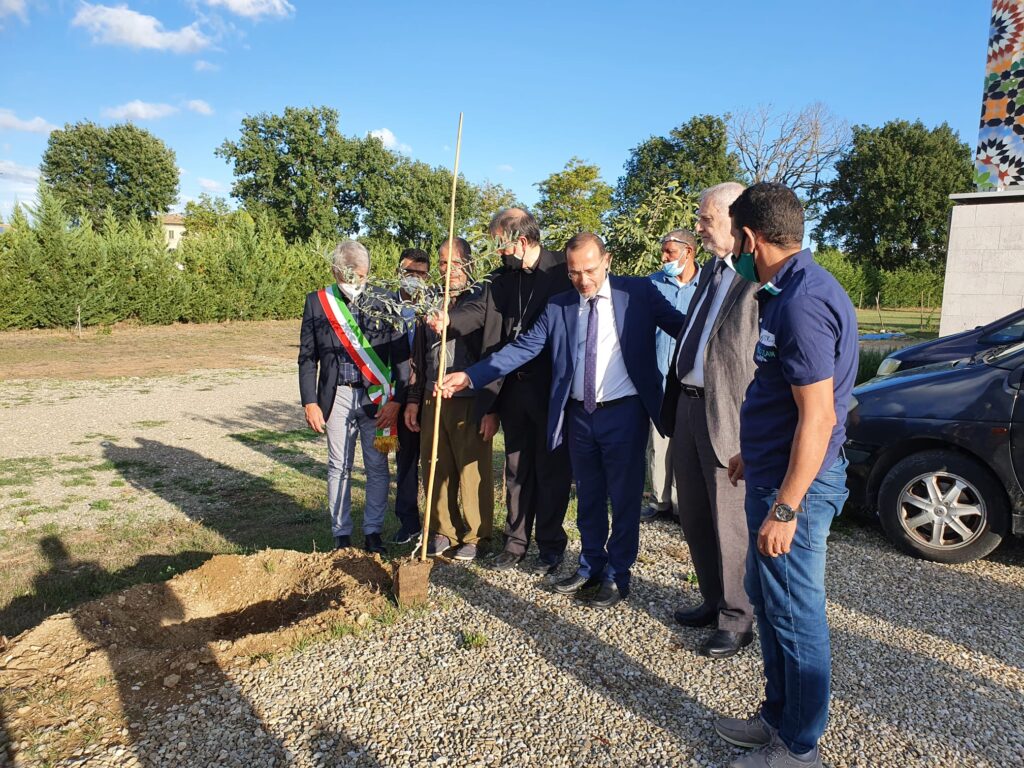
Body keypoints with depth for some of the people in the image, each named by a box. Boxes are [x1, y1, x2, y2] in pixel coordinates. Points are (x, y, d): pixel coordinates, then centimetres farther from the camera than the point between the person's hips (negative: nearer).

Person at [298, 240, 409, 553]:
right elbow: (307, 357, 6)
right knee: (339, 467, 8)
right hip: (337, 395, 1)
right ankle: (342, 534, 20)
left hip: (376, 397, -1)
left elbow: (400, 354, -1)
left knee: (377, 468, 5)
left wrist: (395, 400, -7)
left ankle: (373, 532, 20)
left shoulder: (383, 302, -1)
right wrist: (310, 402, 0)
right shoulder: (317, 302, 4)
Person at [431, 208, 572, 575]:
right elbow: (479, 309, -4)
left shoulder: (562, 270, -8)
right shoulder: (501, 278, 10)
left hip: (551, 389, -6)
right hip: (512, 388, 6)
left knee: (551, 469, 6)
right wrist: (449, 320, -23)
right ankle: (516, 541, 28)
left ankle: (551, 545, 21)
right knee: (516, 468, 15)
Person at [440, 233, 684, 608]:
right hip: (579, 414, 4)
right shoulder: (558, 307, 4)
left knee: (624, 496, 7)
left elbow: (681, 325, -5)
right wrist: (469, 376, -10)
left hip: (625, 412, -3)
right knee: (588, 496, 16)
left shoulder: (638, 292, -3)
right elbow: (521, 348, -1)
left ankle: (617, 574, 24)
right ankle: (590, 567, 34)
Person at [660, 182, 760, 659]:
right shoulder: (712, 270, 14)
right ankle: (713, 601, 38)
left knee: (730, 524, 6)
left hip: (727, 415, -9)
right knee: (695, 519, 19)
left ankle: (737, 620, 25)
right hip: (689, 405, 9)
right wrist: (673, 403, 16)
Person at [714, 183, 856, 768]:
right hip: (775, 473, 10)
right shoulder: (794, 289, 10)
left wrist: (785, 508, -23)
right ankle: (778, 718, 38)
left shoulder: (801, 302, -22)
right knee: (768, 599, 21)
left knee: (796, 617, 5)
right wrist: (753, 454, 25)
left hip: (796, 485, -10)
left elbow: (818, 417, -25)